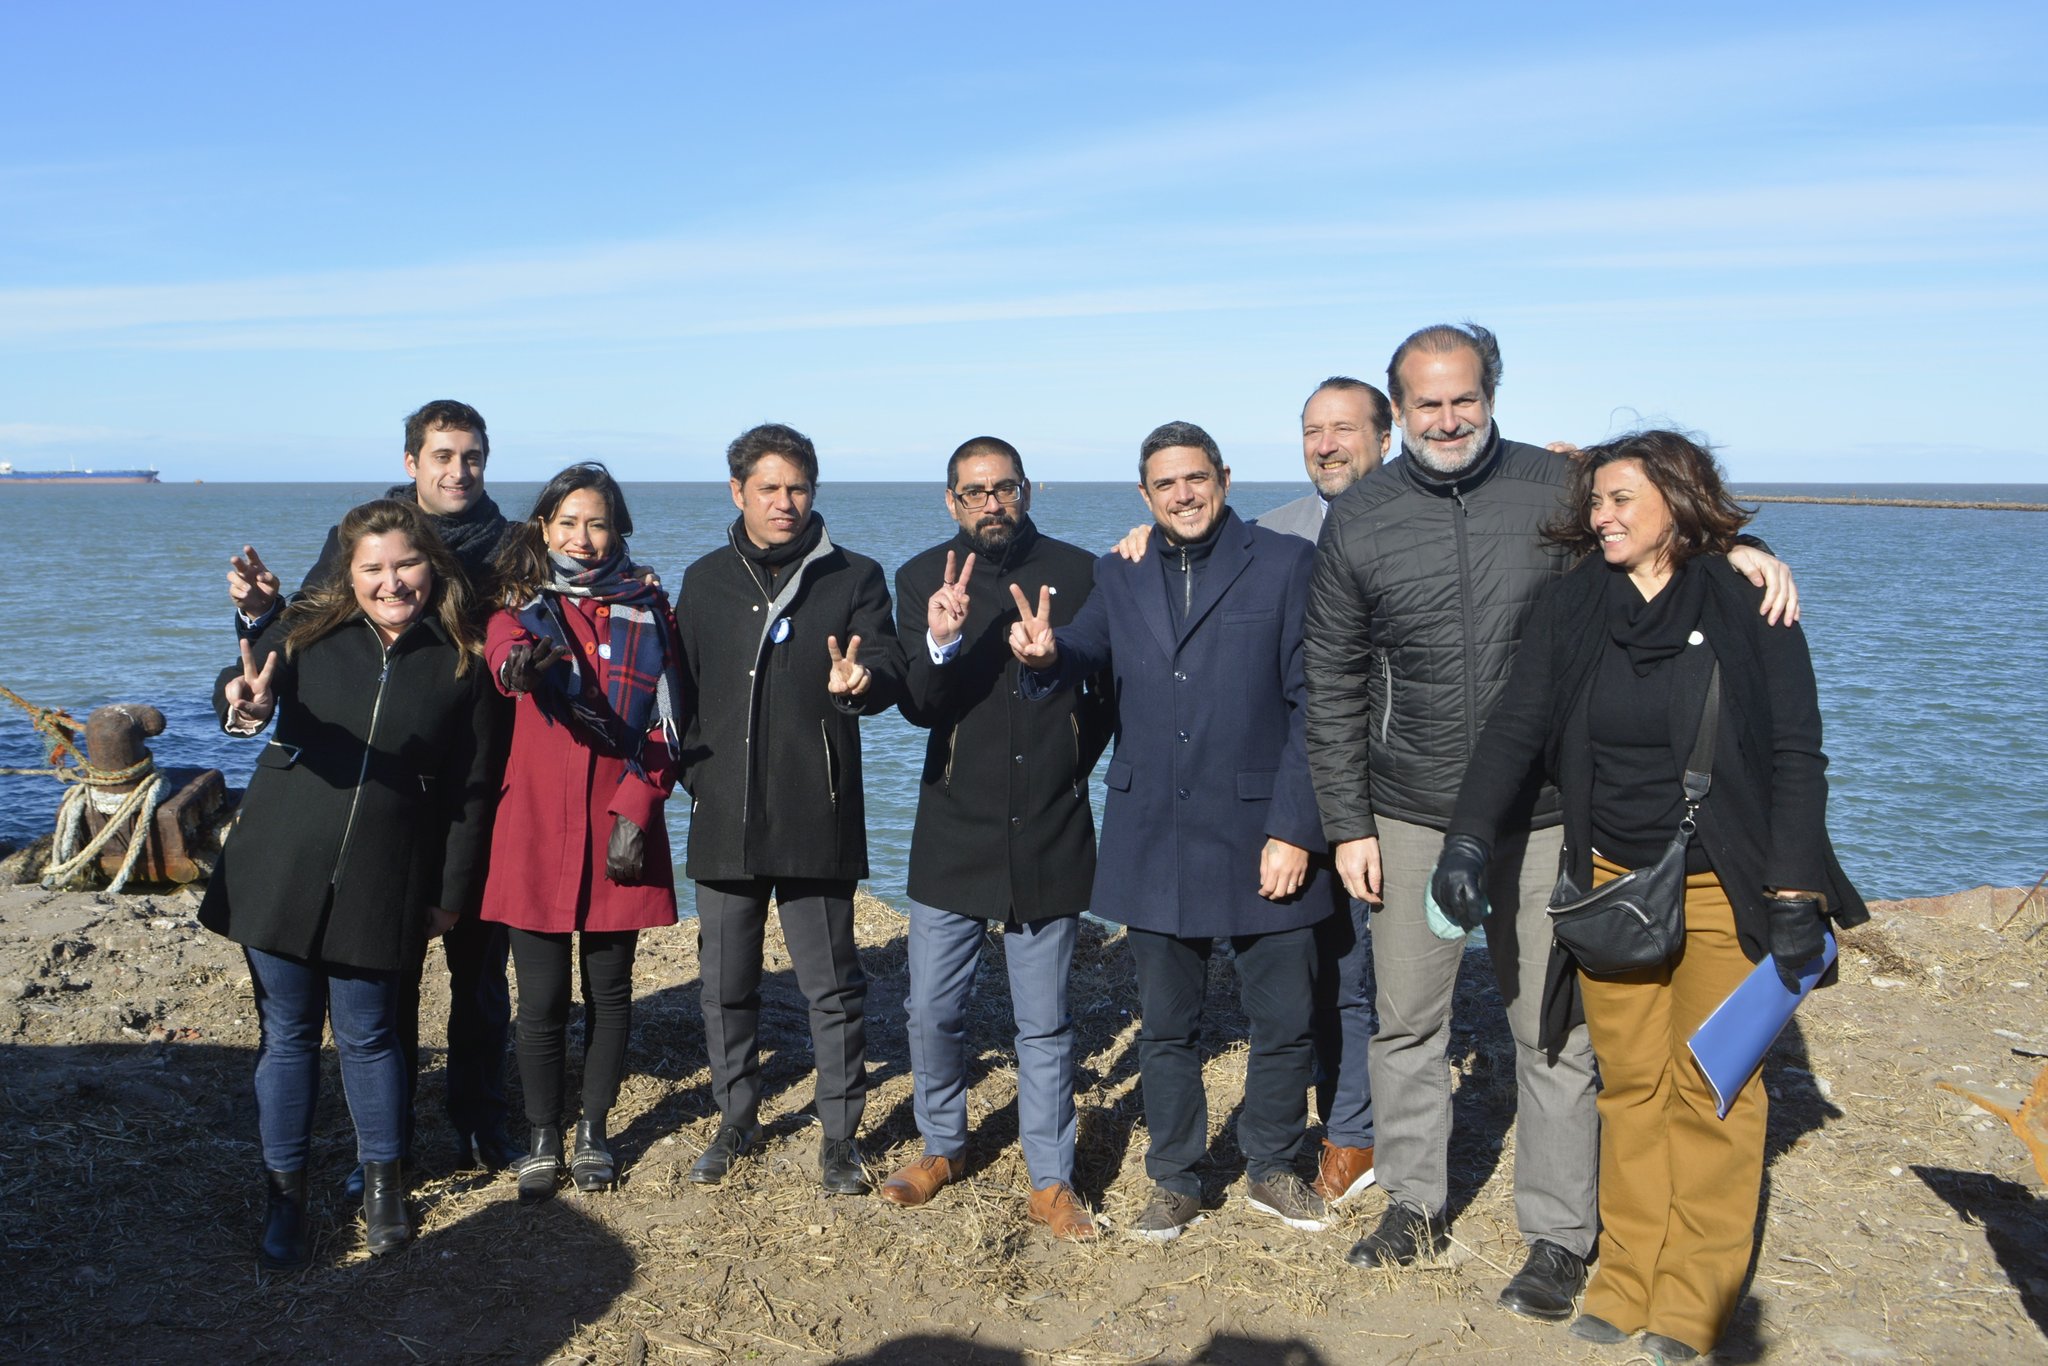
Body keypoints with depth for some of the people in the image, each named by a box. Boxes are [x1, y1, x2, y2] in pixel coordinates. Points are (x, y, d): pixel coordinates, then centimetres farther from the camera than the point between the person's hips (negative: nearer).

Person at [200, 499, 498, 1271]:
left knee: (367, 1035, 9)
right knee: (287, 1034, 9)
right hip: (281, 873, 1)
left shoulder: (459, 665, 0)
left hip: (382, 887, -1)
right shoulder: (307, 631, 1)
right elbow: (240, 686, -16)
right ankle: (284, 1192, 24)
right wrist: (244, 709, -40)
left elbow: (471, 790, 3)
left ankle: (381, 1181, 29)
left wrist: (451, 894, 2)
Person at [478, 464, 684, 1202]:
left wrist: (636, 810, -7)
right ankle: (542, 1139, 20)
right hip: (536, 828, -1)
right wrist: (522, 664, -45)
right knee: (542, 997, 2)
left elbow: (663, 725, 4)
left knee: (609, 988, 9)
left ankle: (593, 1133, 26)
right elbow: (503, 650, -20)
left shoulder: (646, 610, 7)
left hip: (618, 829, 1)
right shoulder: (522, 603, 4)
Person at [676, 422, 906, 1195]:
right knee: (726, 984, 12)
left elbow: (889, 668, -10)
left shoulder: (853, 578, 2)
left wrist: (860, 682, -32)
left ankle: (840, 1136, 17)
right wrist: (695, 770, 3)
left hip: (817, 820, -3)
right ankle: (736, 1123, 30)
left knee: (833, 985, 2)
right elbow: (683, 689, 17)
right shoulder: (705, 581, 11)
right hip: (725, 820, 3)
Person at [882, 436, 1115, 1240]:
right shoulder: (924, 579, 1)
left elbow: (1112, 689, 9)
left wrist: (1072, 765, 4)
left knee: (1044, 1023, 8)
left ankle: (1052, 1182, 21)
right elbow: (916, 706, -9)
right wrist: (940, 645, -28)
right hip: (953, 835, 1)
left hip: (1049, 838, -1)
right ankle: (942, 1146, 32)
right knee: (933, 1010, 8)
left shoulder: (1077, 573, 0)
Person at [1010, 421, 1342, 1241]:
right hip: (1154, 846, 3)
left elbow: (1311, 706, -7)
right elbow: (1086, 655, -6)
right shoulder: (1120, 576, 9)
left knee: (1284, 1020, 9)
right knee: (1165, 1025, 13)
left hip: (1262, 837, -2)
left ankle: (1272, 1170, 31)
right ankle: (1175, 1181, 29)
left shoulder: (1284, 565, -3)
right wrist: (1045, 655, -31)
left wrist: (1295, 829, -13)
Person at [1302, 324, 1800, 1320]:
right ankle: (1415, 1205, 31)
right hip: (1411, 818, 1)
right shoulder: (1357, 522, 0)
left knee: (1553, 1032, 5)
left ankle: (1559, 1238, 21)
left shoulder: (1555, 486, -2)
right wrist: (1347, 823, 0)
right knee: (1405, 1019, 12)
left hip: (1543, 815, -1)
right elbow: (1332, 688, 3)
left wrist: (1734, 548, -14)